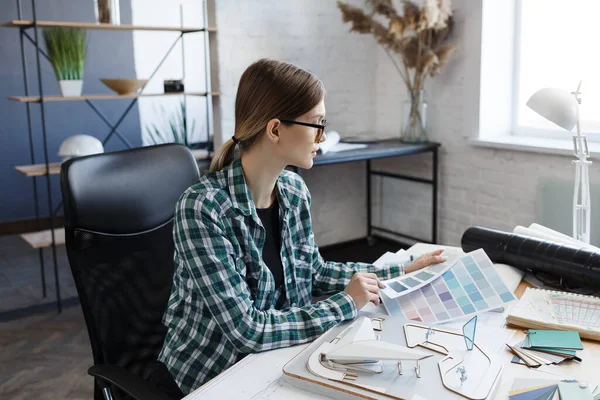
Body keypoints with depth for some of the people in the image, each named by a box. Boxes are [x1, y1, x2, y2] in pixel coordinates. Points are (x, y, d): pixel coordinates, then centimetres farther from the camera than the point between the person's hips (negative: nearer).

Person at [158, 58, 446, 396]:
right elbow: (247, 329, -27)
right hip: (217, 372, -6)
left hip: (278, 356, 6)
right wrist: (345, 304, -19)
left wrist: (402, 272, 4)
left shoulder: (294, 190, -5)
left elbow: (314, 272, 8)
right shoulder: (203, 208, -27)